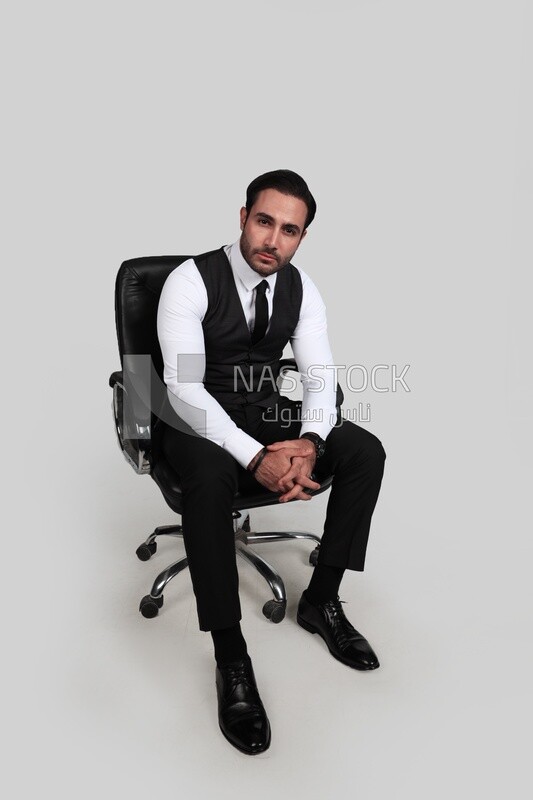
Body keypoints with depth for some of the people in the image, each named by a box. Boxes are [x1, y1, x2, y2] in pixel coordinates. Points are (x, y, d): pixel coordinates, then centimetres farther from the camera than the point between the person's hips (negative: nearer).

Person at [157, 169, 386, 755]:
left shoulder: (301, 289, -2)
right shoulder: (191, 281, -18)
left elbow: (320, 377, -5)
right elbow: (184, 387, -25)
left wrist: (309, 443, -27)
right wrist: (255, 459, -37)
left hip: (266, 411, 5)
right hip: (198, 417, -5)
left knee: (366, 451, -14)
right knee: (210, 478, -38)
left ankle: (321, 601, 0)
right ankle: (229, 655, -23)